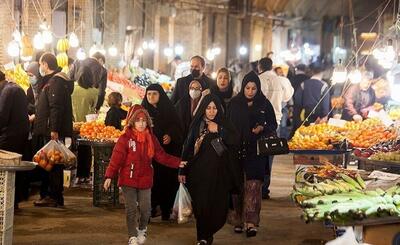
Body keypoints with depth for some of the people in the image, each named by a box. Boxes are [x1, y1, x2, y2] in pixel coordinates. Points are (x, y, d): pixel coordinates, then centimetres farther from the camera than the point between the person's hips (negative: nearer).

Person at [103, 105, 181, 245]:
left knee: (145, 209, 4)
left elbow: (161, 156, 7)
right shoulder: (125, 139, -10)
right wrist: (109, 176, -19)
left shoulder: (151, 139, 4)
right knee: (131, 210, 2)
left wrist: (177, 163, -2)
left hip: (145, 180, 3)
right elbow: (116, 158, -13)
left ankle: (142, 229, 32)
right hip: (128, 180, -3)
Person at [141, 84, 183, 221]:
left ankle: (166, 209, 7)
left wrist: (170, 136, -18)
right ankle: (151, 207, 0)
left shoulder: (169, 110, 5)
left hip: (167, 152, -1)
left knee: (166, 179, -2)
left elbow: (177, 128, -1)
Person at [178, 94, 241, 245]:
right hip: (200, 173, 0)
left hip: (219, 173, 1)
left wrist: (218, 130, -16)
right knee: (202, 206, -6)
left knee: (218, 207, -3)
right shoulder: (196, 125, 5)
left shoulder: (224, 124, 6)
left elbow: (235, 141, -9)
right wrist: (182, 171, 2)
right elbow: (187, 148, 6)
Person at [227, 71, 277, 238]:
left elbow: (273, 125, 10)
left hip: (256, 151, -1)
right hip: (237, 149, 1)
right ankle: (239, 220, 15)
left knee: (253, 186, -8)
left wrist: (262, 128, -10)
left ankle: (251, 222, -10)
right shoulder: (234, 103, 6)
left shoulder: (264, 104, 5)